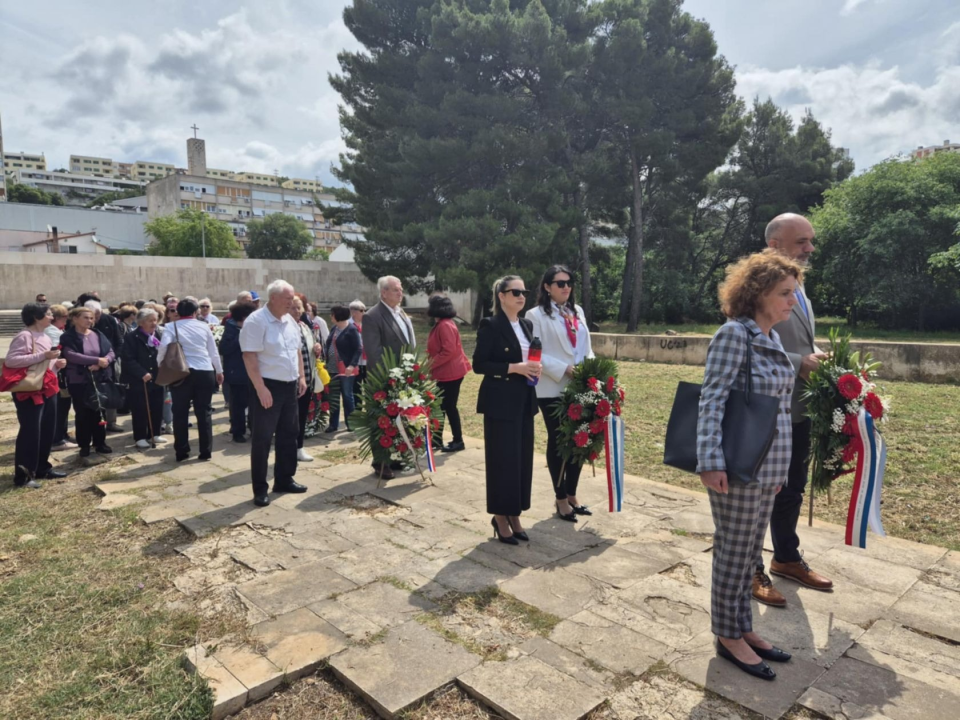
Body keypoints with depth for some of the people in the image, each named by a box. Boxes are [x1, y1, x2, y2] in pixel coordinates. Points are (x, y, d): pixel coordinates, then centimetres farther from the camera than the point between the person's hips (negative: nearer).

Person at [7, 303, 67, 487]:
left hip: (48, 390, 9)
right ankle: (22, 475, 1)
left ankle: (42, 468, 25)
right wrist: (43, 356, -26)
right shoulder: (24, 336, -13)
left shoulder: (45, 337, 15)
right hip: (29, 391, -9)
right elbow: (10, 361, -24)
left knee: (48, 430, 13)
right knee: (30, 432, -6)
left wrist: (57, 363, 4)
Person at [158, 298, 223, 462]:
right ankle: (205, 451, 9)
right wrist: (219, 371, 23)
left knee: (180, 413, 8)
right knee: (204, 412, 7)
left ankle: (181, 452, 12)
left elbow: (164, 346, -14)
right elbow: (213, 351, 12)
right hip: (205, 372, 1)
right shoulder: (204, 326, 7)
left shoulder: (171, 327, 2)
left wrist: (159, 365, 1)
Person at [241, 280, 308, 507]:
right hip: (268, 387, -8)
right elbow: (249, 357, -19)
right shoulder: (256, 321, -15)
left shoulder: (290, 321, 10)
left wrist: (301, 377, 11)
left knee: (288, 434, 15)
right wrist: (261, 388, -23)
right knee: (262, 438, 0)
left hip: (290, 386, 8)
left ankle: (284, 480, 28)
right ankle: (260, 489, 10)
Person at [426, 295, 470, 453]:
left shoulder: (445, 326, -19)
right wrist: (433, 364, 11)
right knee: (442, 406, 14)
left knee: (449, 407, -3)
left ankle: (458, 441, 7)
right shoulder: (441, 324, 14)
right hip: (446, 372, 10)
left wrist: (431, 364, -18)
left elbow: (449, 351, -25)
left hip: (450, 373, -10)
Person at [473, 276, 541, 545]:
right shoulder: (490, 325, -9)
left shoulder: (527, 325, 12)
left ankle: (514, 515, 22)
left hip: (524, 401, 7)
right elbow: (479, 364, -13)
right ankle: (500, 516, 14)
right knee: (502, 460, -1)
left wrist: (533, 368, -2)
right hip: (500, 403, -7)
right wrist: (513, 368, -21)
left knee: (523, 459, 10)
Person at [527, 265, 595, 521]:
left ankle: (572, 494, 26)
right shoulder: (536, 315, -6)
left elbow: (586, 346, 17)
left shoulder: (578, 311, 14)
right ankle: (560, 498, 19)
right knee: (557, 442, 6)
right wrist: (564, 369, -19)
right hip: (552, 389, -6)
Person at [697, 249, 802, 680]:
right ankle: (728, 637, 22)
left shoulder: (772, 338, 12)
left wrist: (779, 465, 20)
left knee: (750, 552, 18)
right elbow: (712, 400, -20)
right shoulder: (734, 334, -14)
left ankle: (742, 628, 33)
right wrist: (711, 462, -27)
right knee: (734, 553, 6)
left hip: (767, 466, 8)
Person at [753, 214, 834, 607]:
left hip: (799, 411, 9)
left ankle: (786, 558, 39)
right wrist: (799, 364, -21)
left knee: (792, 491, 21)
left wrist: (818, 358, 3)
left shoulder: (799, 289, 14)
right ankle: (751, 570, 22)